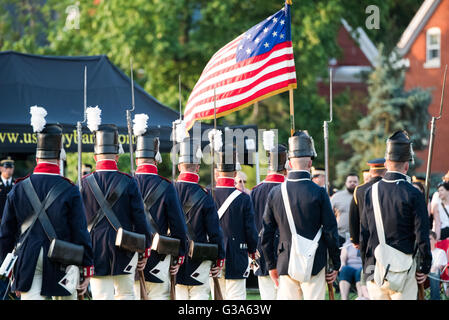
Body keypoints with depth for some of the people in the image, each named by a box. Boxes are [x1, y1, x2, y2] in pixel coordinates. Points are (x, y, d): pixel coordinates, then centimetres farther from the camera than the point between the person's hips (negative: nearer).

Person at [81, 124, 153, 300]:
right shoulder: (128, 183, -5)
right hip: (124, 251, 0)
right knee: (125, 294, 14)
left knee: (101, 296, 1)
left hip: (95, 251, 0)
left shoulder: (84, 183, -1)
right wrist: (145, 252, 7)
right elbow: (140, 219, -3)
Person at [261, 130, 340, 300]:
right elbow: (331, 232, -6)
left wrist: (271, 265, 16)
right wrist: (336, 265, 4)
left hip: (285, 264, 3)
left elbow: (266, 235, 6)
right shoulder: (318, 193, -8)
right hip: (314, 265, -3)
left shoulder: (275, 193, 2)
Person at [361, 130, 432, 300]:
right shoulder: (413, 195, -9)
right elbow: (422, 236, -9)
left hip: (375, 268, 4)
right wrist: (424, 268, 1)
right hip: (402, 268, -4)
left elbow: (363, 233, 8)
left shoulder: (371, 192, 3)